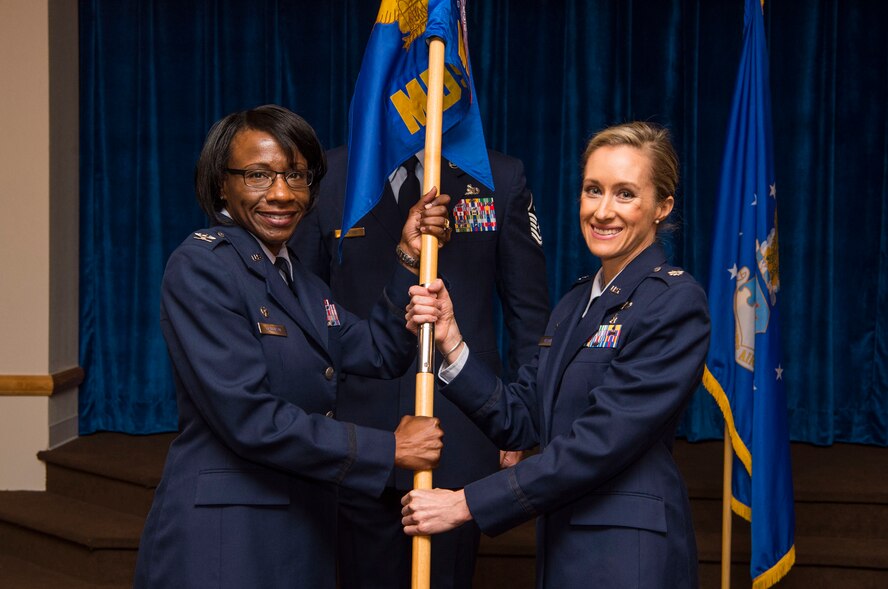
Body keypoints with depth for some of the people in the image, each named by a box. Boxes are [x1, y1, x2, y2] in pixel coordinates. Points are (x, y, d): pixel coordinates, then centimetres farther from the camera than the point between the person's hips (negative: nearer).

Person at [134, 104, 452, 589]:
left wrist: (409, 261, -2)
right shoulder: (200, 267, -16)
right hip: (221, 540, -8)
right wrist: (388, 449, -17)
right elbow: (249, 418, -22)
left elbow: (380, 354, 10)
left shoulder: (295, 277, 10)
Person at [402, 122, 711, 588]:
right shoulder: (575, 304, 11)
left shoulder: (675, 303, -14)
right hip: (561, 547, 7)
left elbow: (601, 442, -20)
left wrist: (466, 504, -19)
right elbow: (519, 422, 6)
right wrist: (450, 342, -8)